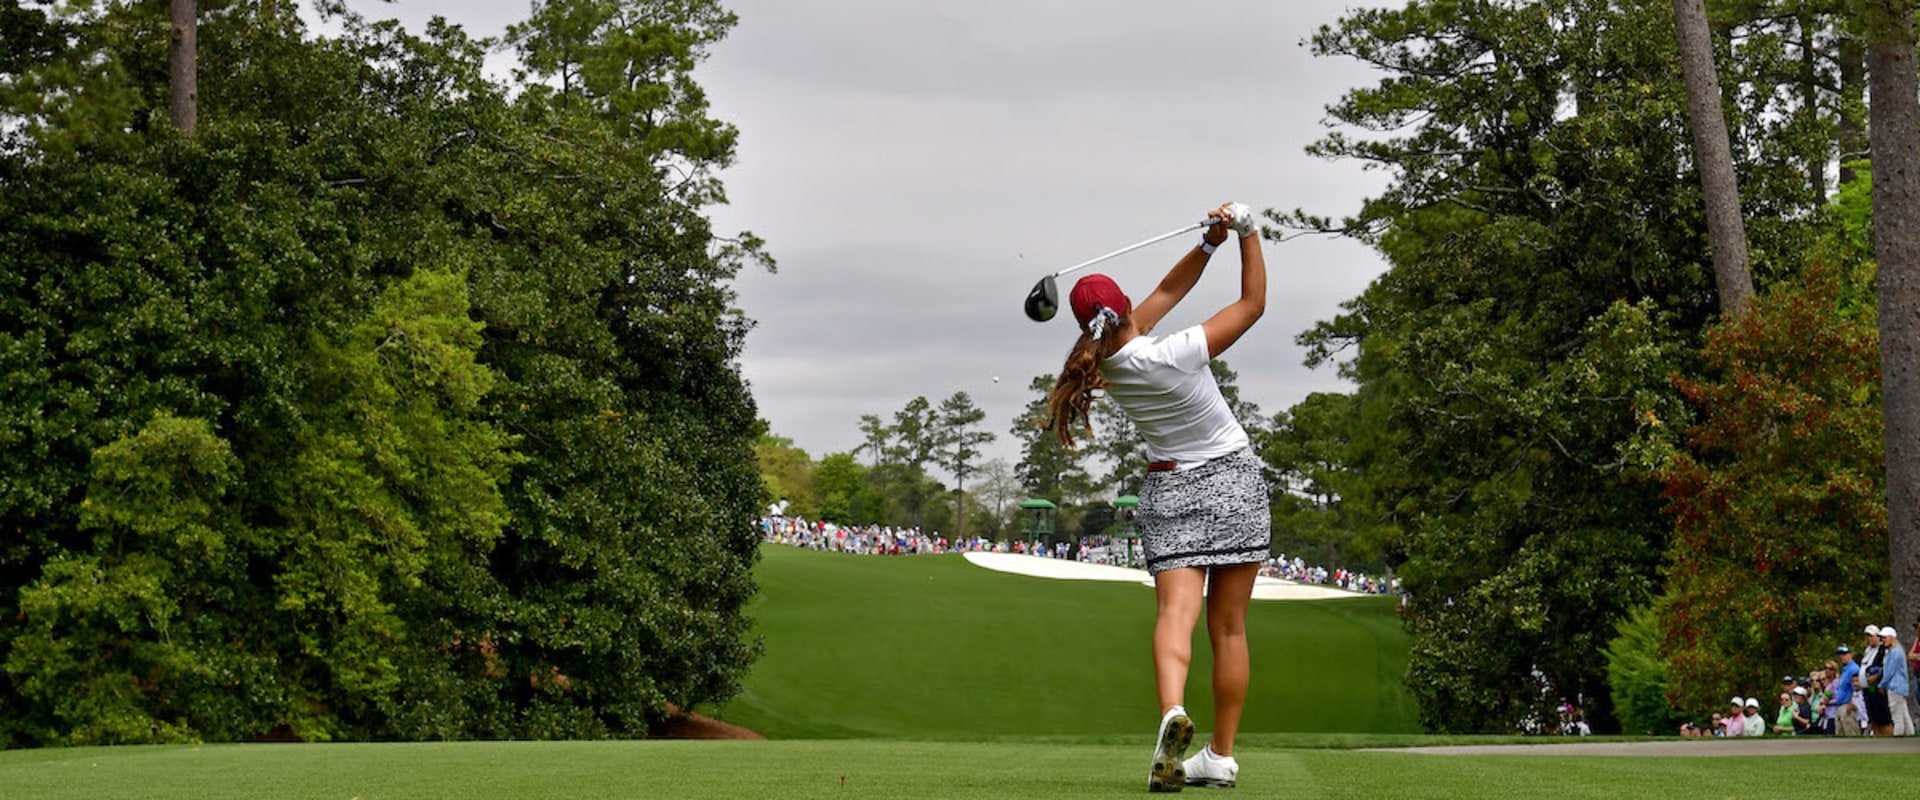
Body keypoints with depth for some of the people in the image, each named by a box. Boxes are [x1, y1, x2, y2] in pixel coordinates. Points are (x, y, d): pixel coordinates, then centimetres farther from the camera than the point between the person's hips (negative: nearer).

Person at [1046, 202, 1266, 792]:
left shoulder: (1106, 360, -5)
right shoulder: (1173, 356, -21)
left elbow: (1168, 291, 6)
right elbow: (1253, 304, -10)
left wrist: (1209, 242, -2)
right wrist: (1247, 233, -3)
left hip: (1168, 489, 3)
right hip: (1233, 480, -3)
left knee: (1176, 611, -12)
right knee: (1229, 627, 5)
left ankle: (1172, 710, -41)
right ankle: (1222, 756, 8)